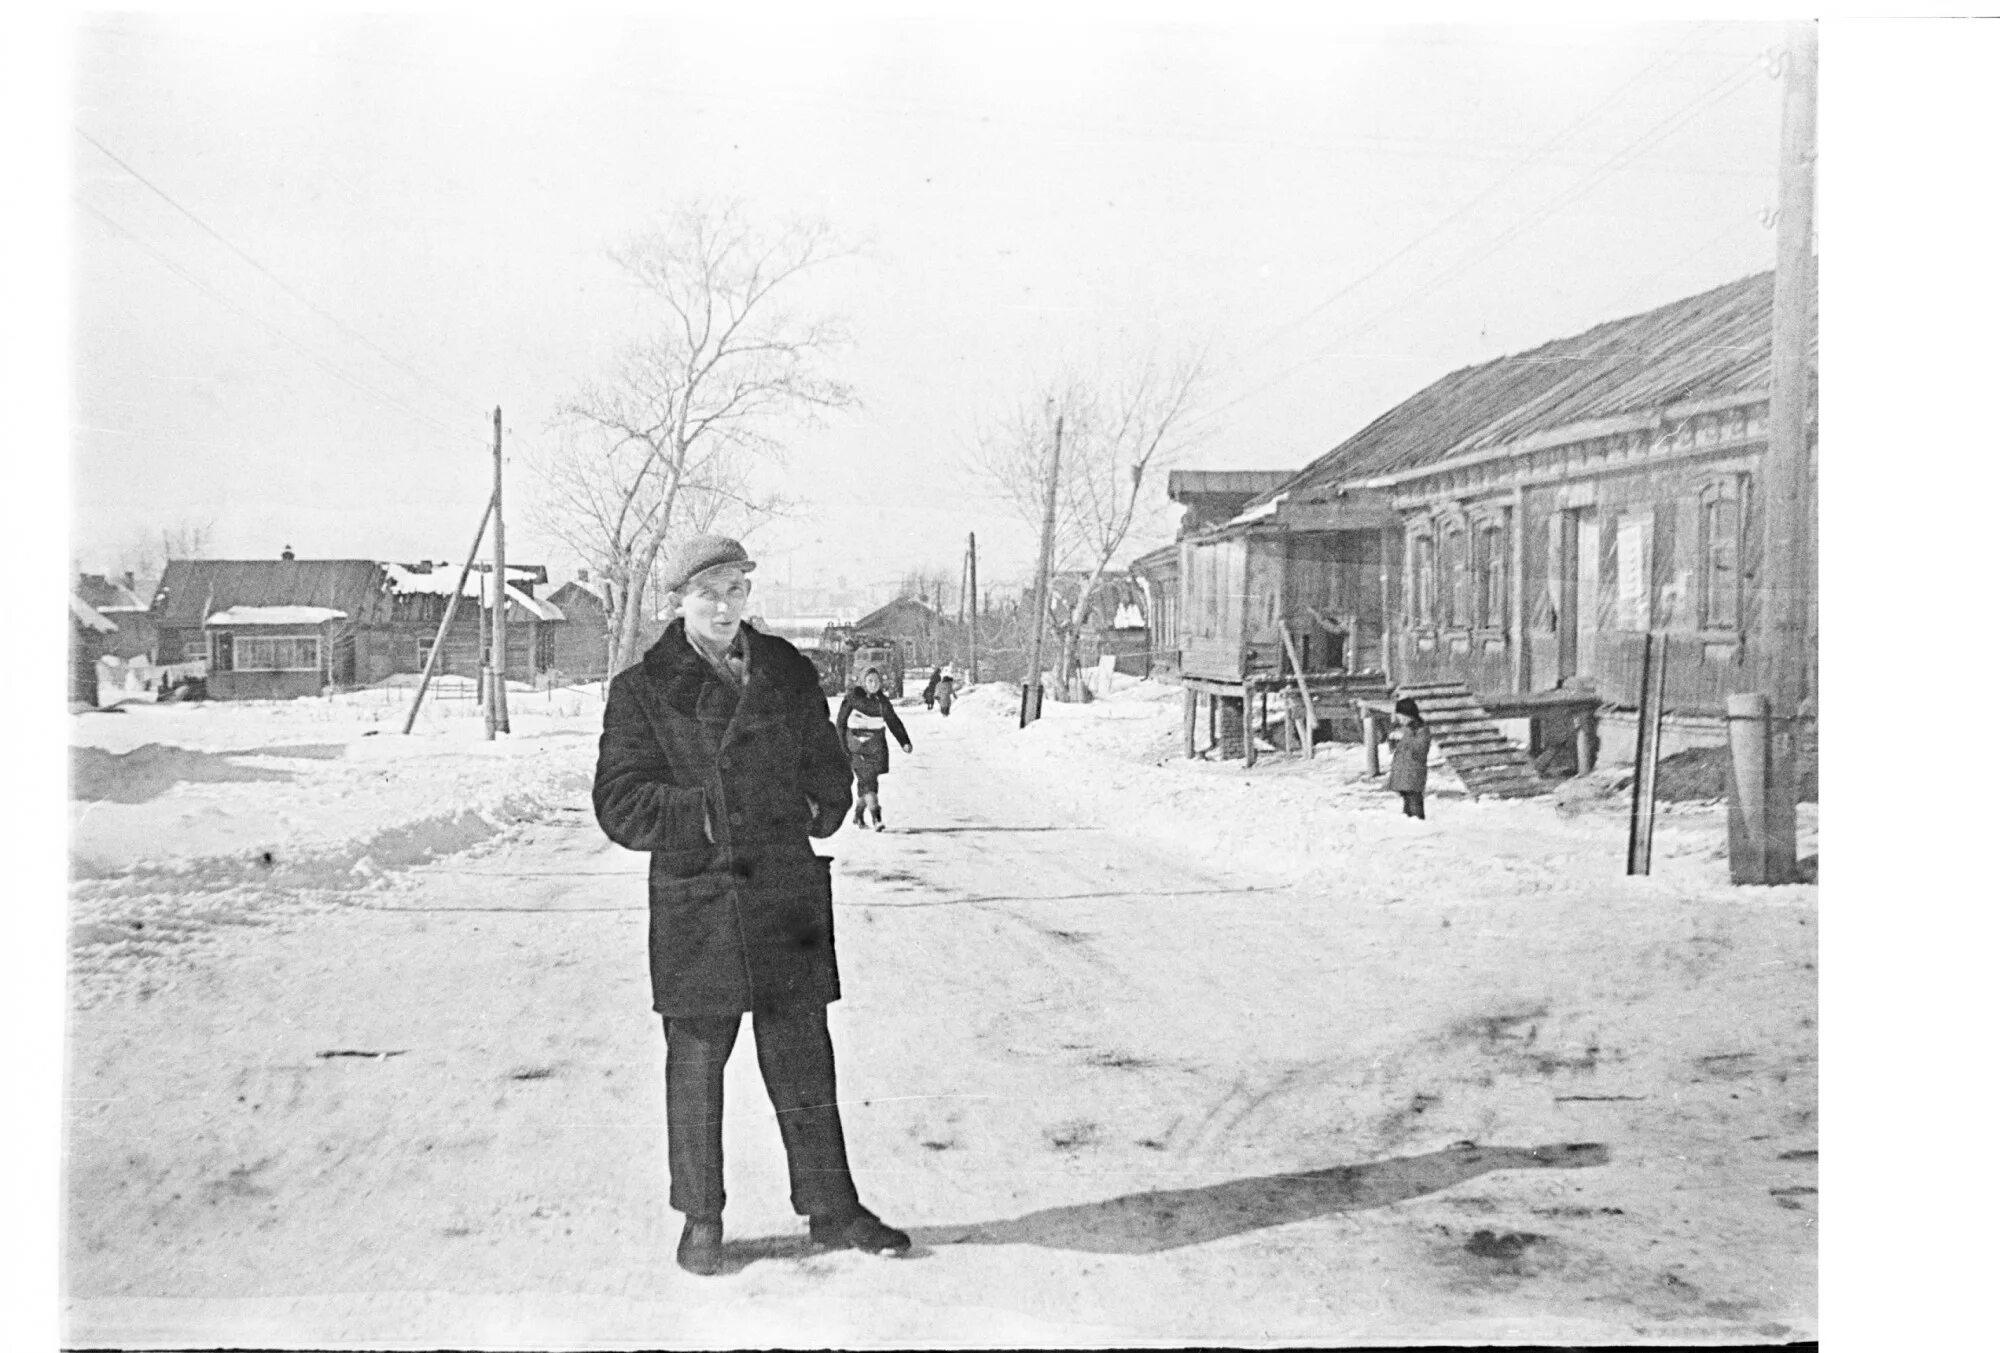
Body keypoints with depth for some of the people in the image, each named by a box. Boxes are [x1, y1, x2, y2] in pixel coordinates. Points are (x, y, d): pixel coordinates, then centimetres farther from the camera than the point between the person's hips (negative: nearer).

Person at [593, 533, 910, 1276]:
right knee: (696, 1060, 5)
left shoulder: (788, 673, 10)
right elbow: (621, 804, -5)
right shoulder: (643, 690, 0)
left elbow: (829, 771, 18)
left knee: (803, 1056, 9)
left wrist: (812, 812, 1)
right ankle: (700, 1219, 20)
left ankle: (831, 1207, 19)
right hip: (696, 903, -2)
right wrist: (708, 816, -14)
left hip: (788, 892, 3)